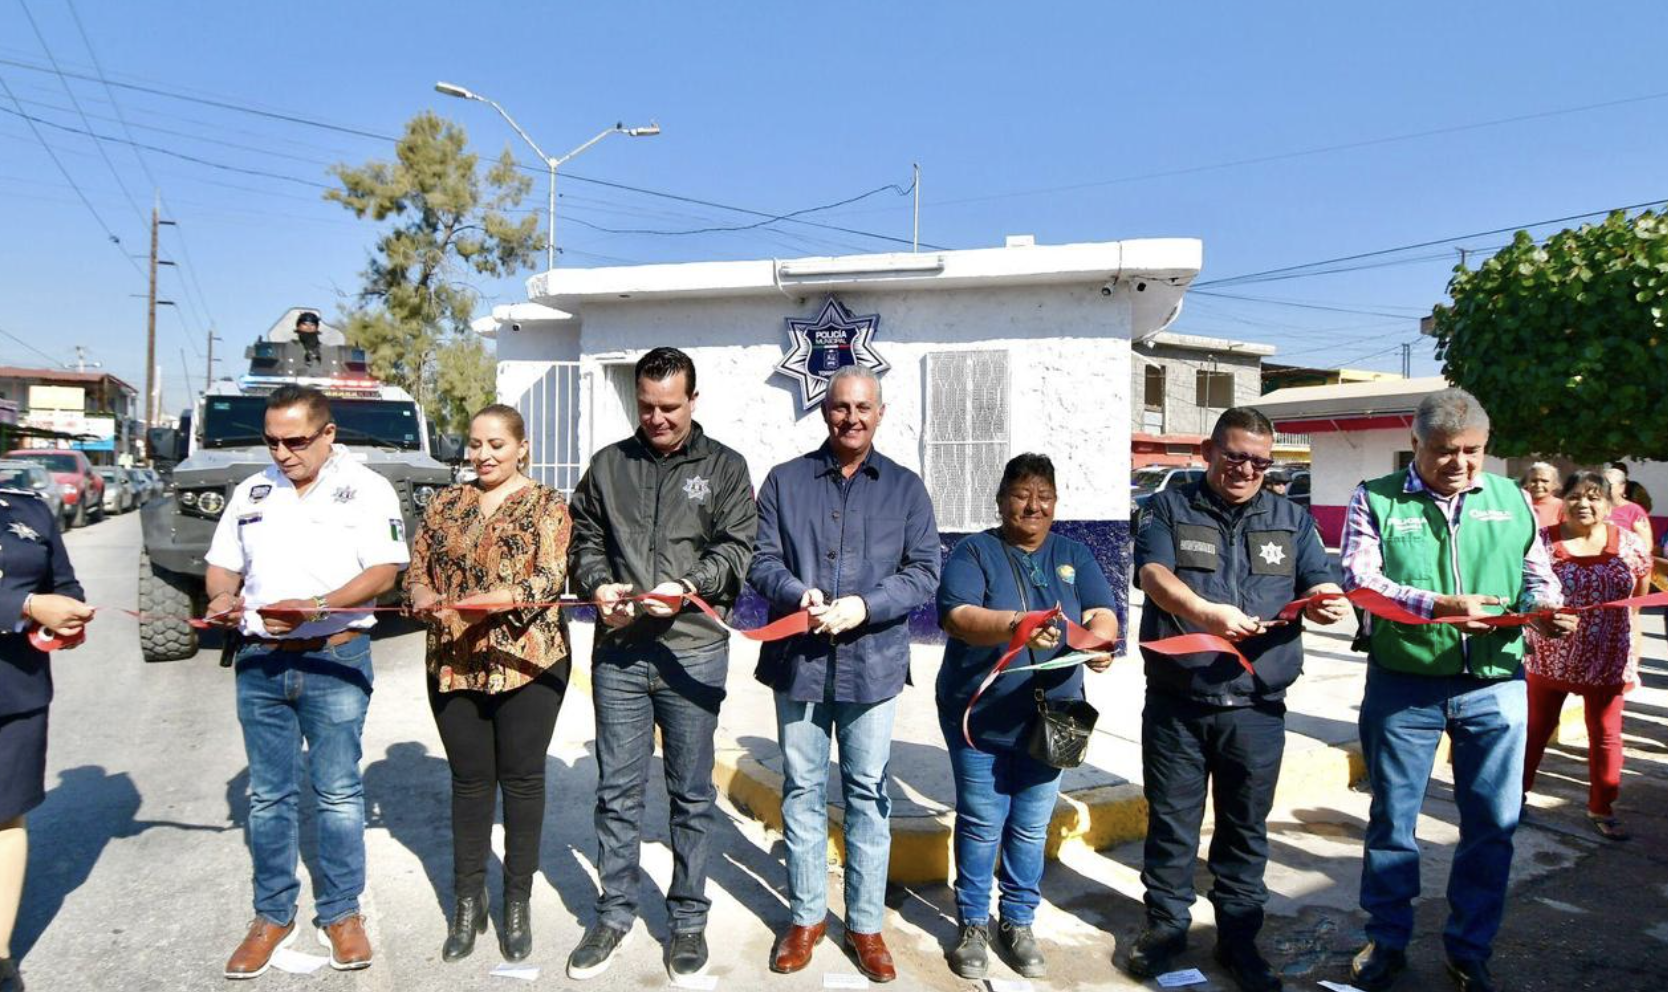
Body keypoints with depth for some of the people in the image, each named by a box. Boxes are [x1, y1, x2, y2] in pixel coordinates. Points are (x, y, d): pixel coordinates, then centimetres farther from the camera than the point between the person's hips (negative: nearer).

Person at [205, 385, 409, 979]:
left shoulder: (365, 488, -2)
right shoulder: (252, 492, 13)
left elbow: (384, 571, -11)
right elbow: (222, 563, 17)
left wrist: (315, 608, -22)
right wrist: (222, 598, -5)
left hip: (335, 661, -4)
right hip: (259, 663, 4)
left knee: (337, 793, 3)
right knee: (268, 795, 11)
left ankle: (340, 913, 18)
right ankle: (273, 916, 26)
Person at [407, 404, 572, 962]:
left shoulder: (546, 506, -2)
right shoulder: (445, 504, 12)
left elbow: (550, 577, -12)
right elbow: (416, 568, 11)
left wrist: (499, 599, -29)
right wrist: (424, 595, -11)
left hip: (527, 661, -3)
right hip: (454, 664, 4)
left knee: (522, 779, 7)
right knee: (469, 781, 12)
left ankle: (518, 903, 23)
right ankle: (468, 901, 27)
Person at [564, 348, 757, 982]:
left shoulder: (724, 467, 4)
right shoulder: (608, 465, 11)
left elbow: (737, 548, -3)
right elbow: (584, 541, 13)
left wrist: (688, 586, -19)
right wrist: (597, 584, -7)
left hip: (693, 652, -2)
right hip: (617, 651, 2)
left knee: (692, 794, 9)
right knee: (617, 791, 11)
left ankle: (688, 920, 25)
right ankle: (614, 914, 28)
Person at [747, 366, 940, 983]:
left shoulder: (905, 488, 5)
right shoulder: (785, 481, 6)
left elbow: (924, 573, 0)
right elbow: (761, 561, 2)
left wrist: (865, 606, -15)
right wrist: (798, 595, -18)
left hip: (873, 661, 0)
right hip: (799, 660, 1)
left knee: (868, 793, 9)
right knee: (802, 790, 11)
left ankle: (866, 924, 24)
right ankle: (806, 917, 28)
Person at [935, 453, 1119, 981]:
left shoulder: (1074, 555, 7)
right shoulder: (974, 551, -5)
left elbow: (1103, 615, -4)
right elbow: (957, 616, -21)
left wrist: (1098, 639, -28)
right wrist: (1015, 626, -39)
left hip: (1047, 718, 3)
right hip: (980, 715, -3)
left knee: (1031, 827, 12)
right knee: (981, 825, 7)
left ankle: (1018, 922, 30)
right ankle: (973, 923, 25)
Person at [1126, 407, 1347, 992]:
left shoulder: (1291, 520, 11)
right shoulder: (1169, 510, 2)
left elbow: (1320, 588, 5)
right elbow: (1153, 574, -14)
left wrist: (1326, 603, -20)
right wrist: (1204, 612, -33)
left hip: (1256, 708, 2)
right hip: (1175, 703, -2)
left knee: (1246, 827, 13)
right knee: (1171, 820, 11)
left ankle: (1238, 938, 29)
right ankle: (1166, 923, 29)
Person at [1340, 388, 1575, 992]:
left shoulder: (1511, 500, 8)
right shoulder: (1376, 500, -3)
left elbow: (1538, 577, 13)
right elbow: (1358, 580, -13)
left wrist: (1546, 610, -10)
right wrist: (1437, 607, -26)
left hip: (1495, 686, 3)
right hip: (1403, 685, -2)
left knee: (1493, 824, 10)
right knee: (1392, 818, 10)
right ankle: (1387, 942, 28)